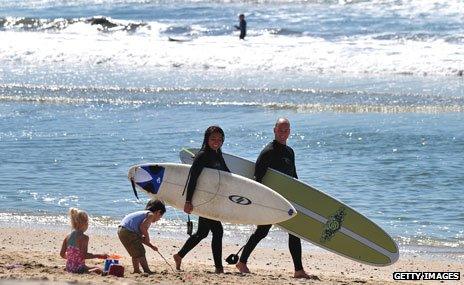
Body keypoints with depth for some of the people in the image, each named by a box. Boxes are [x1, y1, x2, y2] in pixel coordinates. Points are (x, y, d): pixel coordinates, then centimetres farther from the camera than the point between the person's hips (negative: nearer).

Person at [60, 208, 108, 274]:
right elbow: (84, 255, -20)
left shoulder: (68, 237, 7)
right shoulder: (84, 237, -14)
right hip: (78, 268, -8)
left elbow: (62, 254, 11)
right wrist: (98, 256, -14)